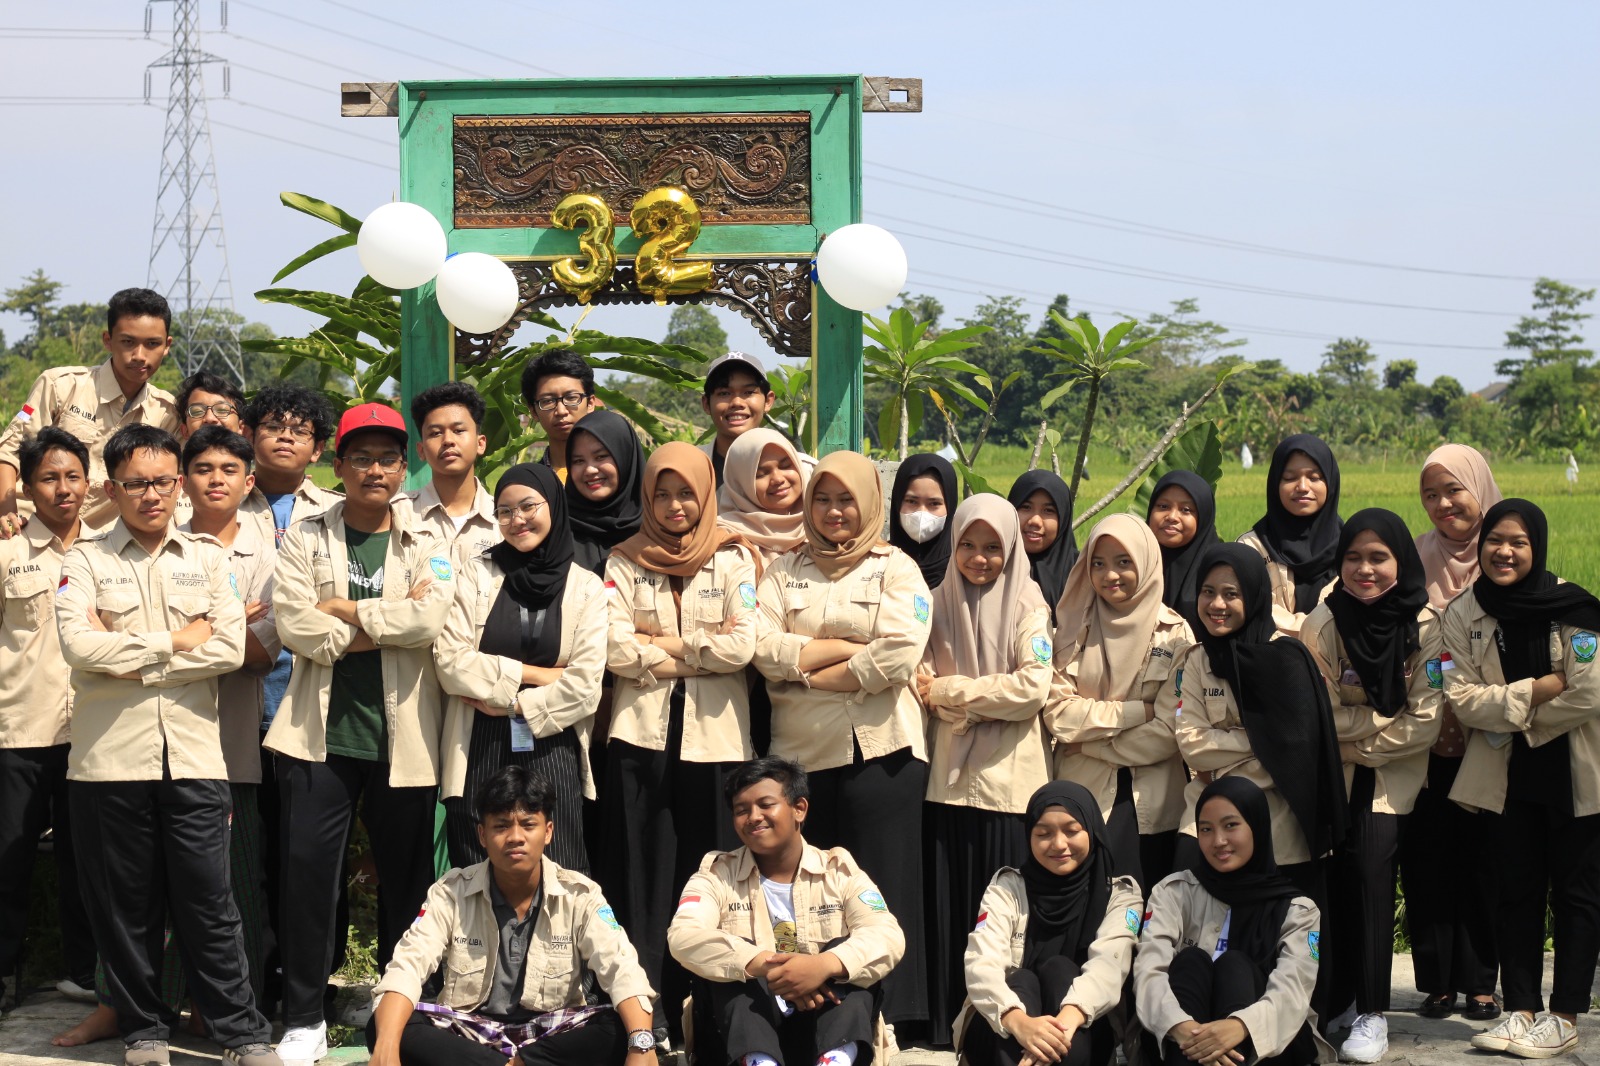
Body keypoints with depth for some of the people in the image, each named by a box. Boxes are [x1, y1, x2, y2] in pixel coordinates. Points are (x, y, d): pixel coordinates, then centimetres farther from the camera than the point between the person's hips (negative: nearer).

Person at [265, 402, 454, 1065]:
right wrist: (388, 624, -9)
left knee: (405, 876, 6)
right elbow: (294, 624, -8)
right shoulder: (306, 538, 7)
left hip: (401, 736, 0)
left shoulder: (427, 543, 6)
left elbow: (431, 619, -12)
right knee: (307, 869, -3)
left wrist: (346, 610, -9)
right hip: (322, 732, 0)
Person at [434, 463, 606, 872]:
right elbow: (450, 659, -4)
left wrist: (512, 703, -6)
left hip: (551, 750, 0)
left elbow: (584, 684, -3)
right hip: (477, 751, 0)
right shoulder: (474, 573, 6)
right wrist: (531, 674, -6)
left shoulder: (586, 587, 6)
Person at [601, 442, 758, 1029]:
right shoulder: (626, 561, 8)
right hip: (642, 735, 1)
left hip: (714, 738, 0)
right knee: (642, 876, 0)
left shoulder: (733, 559, 6)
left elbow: (742, 646, -8)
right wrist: (698, 651, -6)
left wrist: (660, 643, -5)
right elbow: (615, 650, -5)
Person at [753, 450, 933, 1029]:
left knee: (882, 892, -3)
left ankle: (892, 1021, 2)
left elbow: (899, 656, -11)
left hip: (878, 750, -3)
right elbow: (764, 649, -2)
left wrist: (806, 672, -7)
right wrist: (846, 647, -9)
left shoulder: (896, 569, 5)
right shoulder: (785, 570, 14)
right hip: (799, 751, 3)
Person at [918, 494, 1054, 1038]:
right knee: (946, 906, 2)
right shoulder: (939, 603, 10)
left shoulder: (1027, 604, 1)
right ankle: (946, 1027, 10)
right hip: (947, 775, 3)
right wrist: (988, 699, -12)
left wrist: (949, 691, -7)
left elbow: (1033, 687, -10)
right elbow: (920, 683, 2)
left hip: (1008, 778, -2)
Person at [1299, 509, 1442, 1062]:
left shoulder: (1425, 625, -12)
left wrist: (1359, 741, -10)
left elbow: (1423, 723, -12)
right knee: (1335, 871, -13)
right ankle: (1336, 997, 3)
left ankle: (1372, 1013, -14)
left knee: (1370, 861, -20)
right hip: (1334, 772, 2)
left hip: (1394, 771, -1)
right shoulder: (1322, 624, -10)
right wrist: (1387, 720, -13)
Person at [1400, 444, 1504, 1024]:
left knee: (1483, 855, 3)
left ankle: (1480, 982, 13)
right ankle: (1437, 981, 11)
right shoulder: (1417, 558, 5)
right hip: (1428, 735, 1)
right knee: (1427, 856, 2)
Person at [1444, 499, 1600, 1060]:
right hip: (1506, 777, 3)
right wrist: (1534, 692, -19)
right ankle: (1521, 1008, 15)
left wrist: (1507, 714, -11)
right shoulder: (1463, 614, -1)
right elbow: (1461, 697, -8)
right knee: (1516, 891, 7)